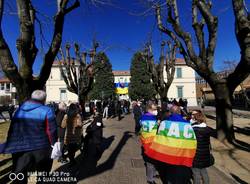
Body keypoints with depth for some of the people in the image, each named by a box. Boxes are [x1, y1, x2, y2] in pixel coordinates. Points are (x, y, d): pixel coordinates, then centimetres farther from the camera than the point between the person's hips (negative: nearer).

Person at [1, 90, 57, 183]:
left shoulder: (19, 110, 4)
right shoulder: (47, 111, -15)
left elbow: (12, 129, 9)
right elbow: (51, 131, -16)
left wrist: (12, 146, 17)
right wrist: (54, 145, -5)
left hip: (19, 148, 4)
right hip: (40, 149, -4)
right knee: (43, 173, 18)